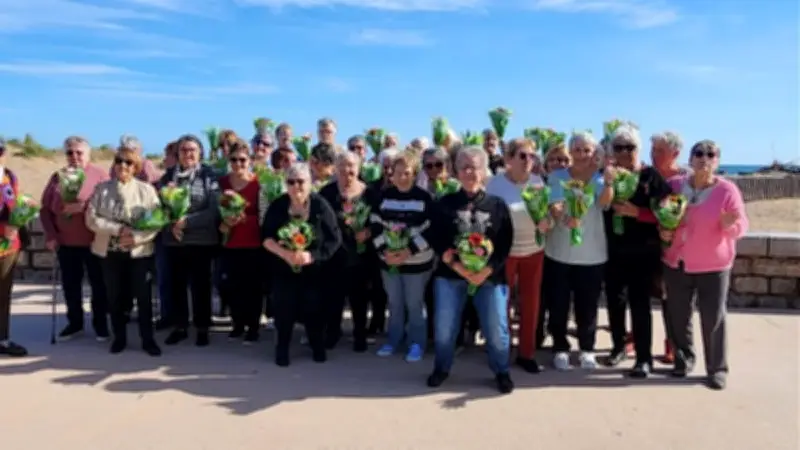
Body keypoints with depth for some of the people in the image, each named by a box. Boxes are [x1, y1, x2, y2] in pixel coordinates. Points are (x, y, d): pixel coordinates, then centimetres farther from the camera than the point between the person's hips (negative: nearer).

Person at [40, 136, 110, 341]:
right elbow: (45, 208, 9)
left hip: (94, 241, -3)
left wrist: (83, 206, -24)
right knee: (70, 284, 11)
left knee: (98, 283, 6)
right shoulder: (58, 177, 9)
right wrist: (50, 235, -1)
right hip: (65, 242, 4)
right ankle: (75, 322, 26)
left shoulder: (100, 174, -3)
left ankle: (100, 323, 19)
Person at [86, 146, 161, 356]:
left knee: (144, 296, 1)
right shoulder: (102, 188, 3)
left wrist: (136, 237, -19)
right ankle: (119, 337, 25)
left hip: (139, 251, -2)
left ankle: (148, 339, 13)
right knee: (115, 297, 10)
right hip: (109, 251, 2)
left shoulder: (147, 189, -1)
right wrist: (117, 229, -18)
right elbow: (91, 219, -5)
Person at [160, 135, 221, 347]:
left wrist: (187, 221, -18)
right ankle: (180, 327, 25)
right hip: (174, 240, 3)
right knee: (177, 285, 11)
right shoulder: (168, 176, 6)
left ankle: (202, 328, 18)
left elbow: (214, 211, -10)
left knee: (200, 285, 6)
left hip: (201, 240, -3)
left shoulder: (209, 176, -4)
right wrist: (172, 224, -13)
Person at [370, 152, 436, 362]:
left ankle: (417, 343, 21)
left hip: (417, 261, -3)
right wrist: (384, 251, -13)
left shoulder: (424, 198, -7)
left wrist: (408, 252, -20)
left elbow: (430, 231, -12)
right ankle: (394, 339, 30)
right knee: (394, 303, 15)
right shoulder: (384, 196, 2)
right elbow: (375, 225, 0)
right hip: (388, 260, 3)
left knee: (414, 304, 6)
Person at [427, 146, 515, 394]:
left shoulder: (497, 205, 3)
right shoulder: (446, 203, 3)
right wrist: (459, 268, -15)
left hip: (490, 276, 0)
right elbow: (437, 241, -4)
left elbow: (505, 244, -2)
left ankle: (501, 371, 26)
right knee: (444, 327, 6)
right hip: (450, 274, 1)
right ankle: (441, 367, 30)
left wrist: (485, 272, -13)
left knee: (496, 328, 3)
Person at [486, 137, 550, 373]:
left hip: (534, 250, 4)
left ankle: (526, 353, 23)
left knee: (531, 302, 9)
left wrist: (546, 223, -17)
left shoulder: (538, 181, 0)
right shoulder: (496, 182, -10)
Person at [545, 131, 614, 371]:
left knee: (587, 305, 10)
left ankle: (587, 349, 28)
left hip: (592, 254, 1)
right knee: (558, 304, 7)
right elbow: (554, 207, -17)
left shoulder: (598, 177, -2)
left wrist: (608, 182, -43)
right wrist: (565, 218, -40)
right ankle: (560, 348, 24)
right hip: (559, 252, 0)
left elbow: (604, 202, -22)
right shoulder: (557, 176, -3)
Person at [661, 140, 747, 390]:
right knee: (677, 316, 10)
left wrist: (730, 225, -31)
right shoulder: (674, 185, -2)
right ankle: (684, 358, 30)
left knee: (713, 318, 3)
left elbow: (742, 227, -8)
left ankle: (717, 368, 17)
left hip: (713, 266, -3)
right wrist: (663, 231, -8)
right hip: (676, 263, 3)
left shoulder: (728, 190, -10)